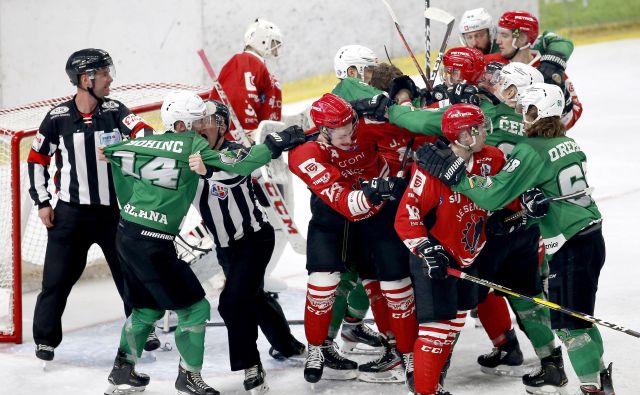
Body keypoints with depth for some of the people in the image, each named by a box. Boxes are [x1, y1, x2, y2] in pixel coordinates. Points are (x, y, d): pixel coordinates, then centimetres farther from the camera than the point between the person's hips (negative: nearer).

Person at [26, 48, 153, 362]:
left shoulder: (115, 111, -2)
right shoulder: (58, 118, -5)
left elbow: (143, 135, -16)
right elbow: (37, 159, 5)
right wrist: (42, 202, 2)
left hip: (113, 210, 1)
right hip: (70, 213, -1)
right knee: (57, 278, 1)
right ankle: (45, 338, 13)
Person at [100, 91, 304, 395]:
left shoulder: (145, 142, 7)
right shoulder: (192, 145, -12)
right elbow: (235, 167, -17)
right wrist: (273, 145, -9)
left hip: (127, 234, 8)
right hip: (153, 243, -8)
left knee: (148, 308, 24)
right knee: (194, 307, 4)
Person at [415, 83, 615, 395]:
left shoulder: (531, 151, -17)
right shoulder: (568, 143, 10)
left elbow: (495, 194, -22)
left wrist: (454, 173, -21)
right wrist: (538, 197, -2)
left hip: (569, 246, -9)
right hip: (591, 236, 9)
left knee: (568, 320, -2)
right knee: (579, 314, 19)